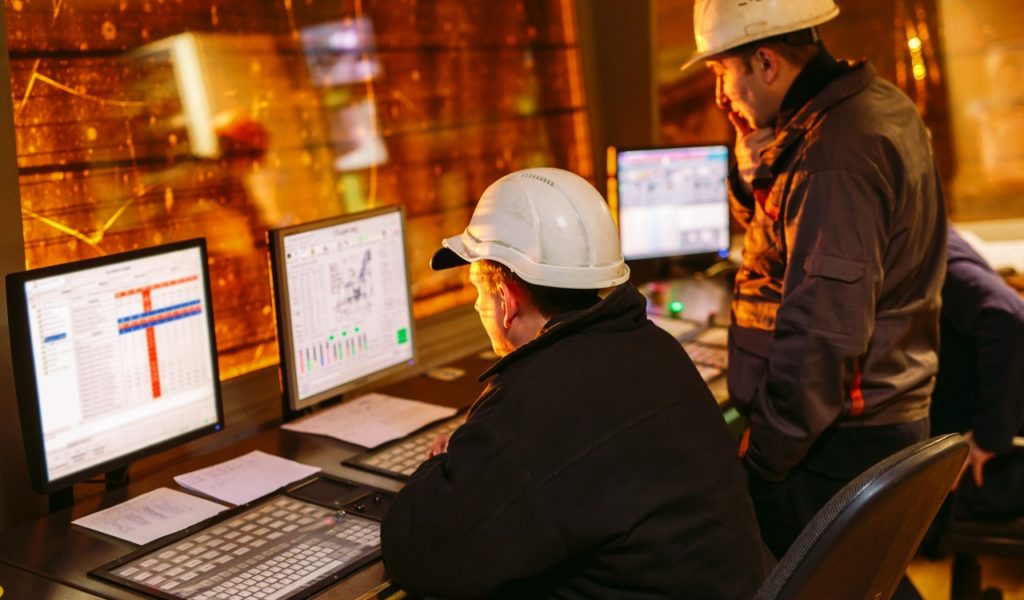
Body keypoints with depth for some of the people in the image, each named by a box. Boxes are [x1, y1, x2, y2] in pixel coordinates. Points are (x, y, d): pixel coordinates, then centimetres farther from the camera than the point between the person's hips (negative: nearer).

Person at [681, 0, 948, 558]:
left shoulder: (834, 154, -22)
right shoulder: (873, 105, 10)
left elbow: (822, 334, -26)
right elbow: (764, 225, 18)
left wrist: (762, 458, -18)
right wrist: (757, 152, 0)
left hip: (836, 448, -10)